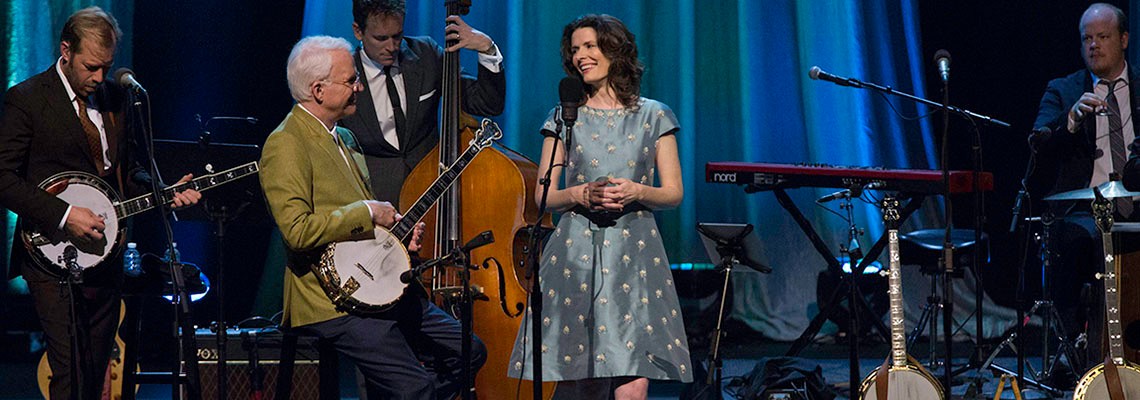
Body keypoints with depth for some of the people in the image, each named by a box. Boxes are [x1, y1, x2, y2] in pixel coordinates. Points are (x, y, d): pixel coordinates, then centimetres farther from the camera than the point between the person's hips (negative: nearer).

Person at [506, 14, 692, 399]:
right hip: (576, 252, 1)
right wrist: (583, 194, -10)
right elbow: (544, 195, 9)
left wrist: (636, 192, -11)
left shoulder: (653, 116, 9)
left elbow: (674, 193, 8)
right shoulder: (564, 117, 10)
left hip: (634, 253, -1)